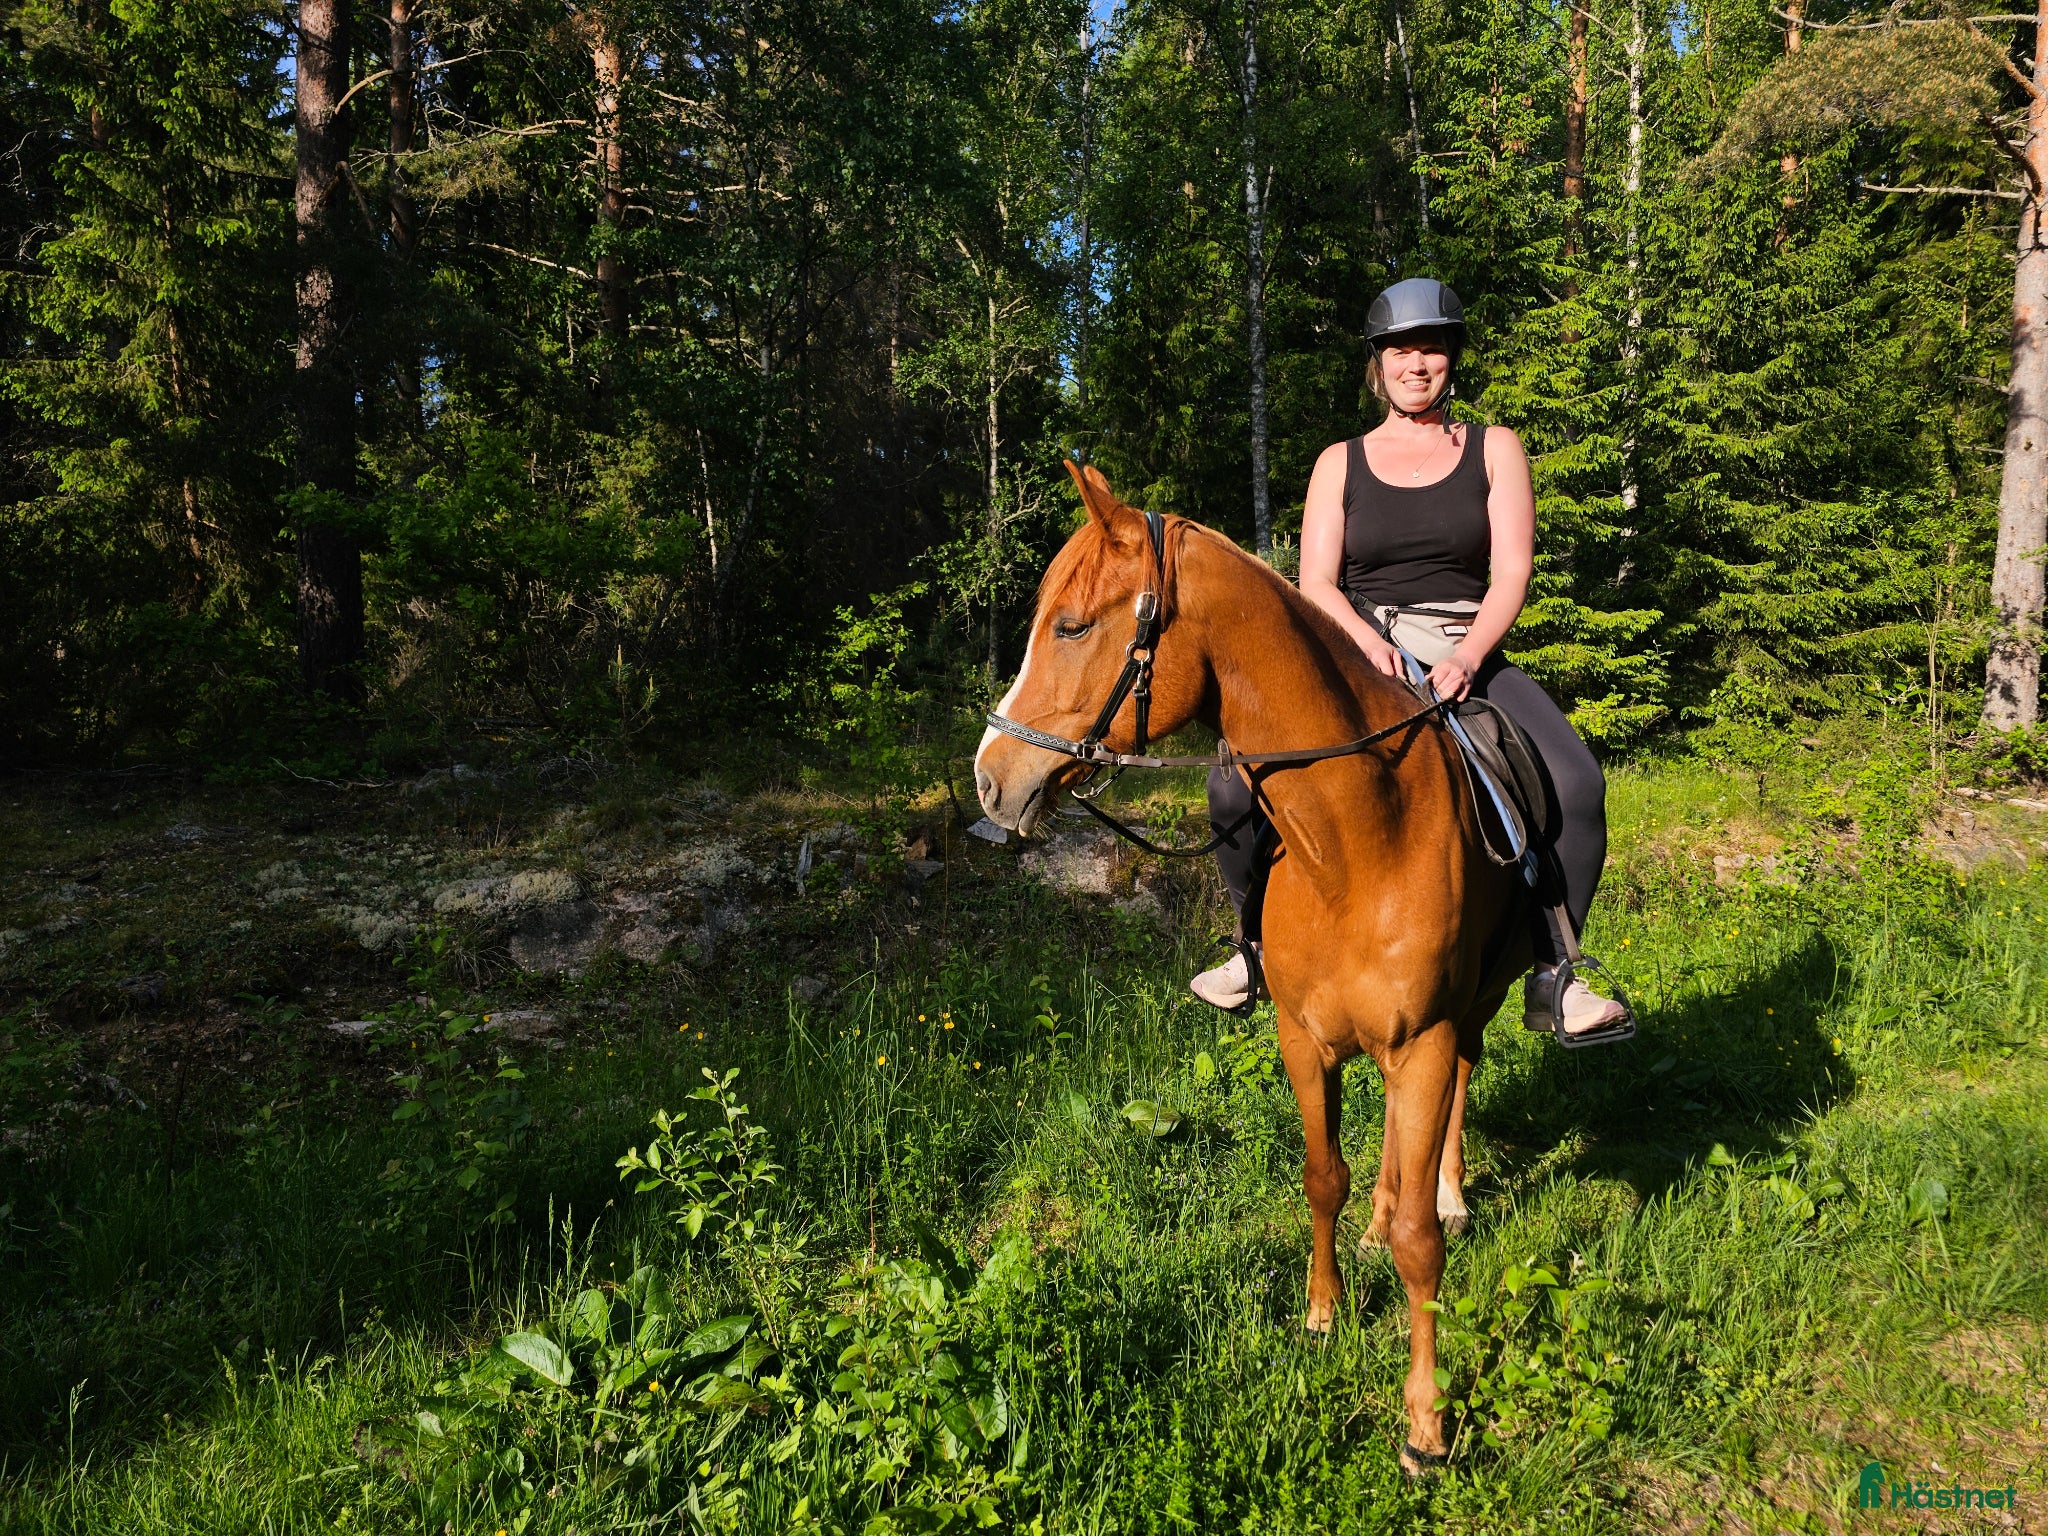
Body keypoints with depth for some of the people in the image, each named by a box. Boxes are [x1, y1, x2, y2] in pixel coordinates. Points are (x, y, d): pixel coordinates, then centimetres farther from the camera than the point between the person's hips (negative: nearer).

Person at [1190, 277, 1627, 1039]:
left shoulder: (1494, 449, 10)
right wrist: (1368, 639, -19)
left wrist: (1466, 656, -19)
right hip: (1357, 657, 1)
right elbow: (1315, 585, 2)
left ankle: (1550, 978, -9)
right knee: (1234, 786, -20)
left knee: (1576, 785, -26)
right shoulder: (1340, 462, 12)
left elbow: (1511, 570, 0)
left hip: (1467, 655, 0)